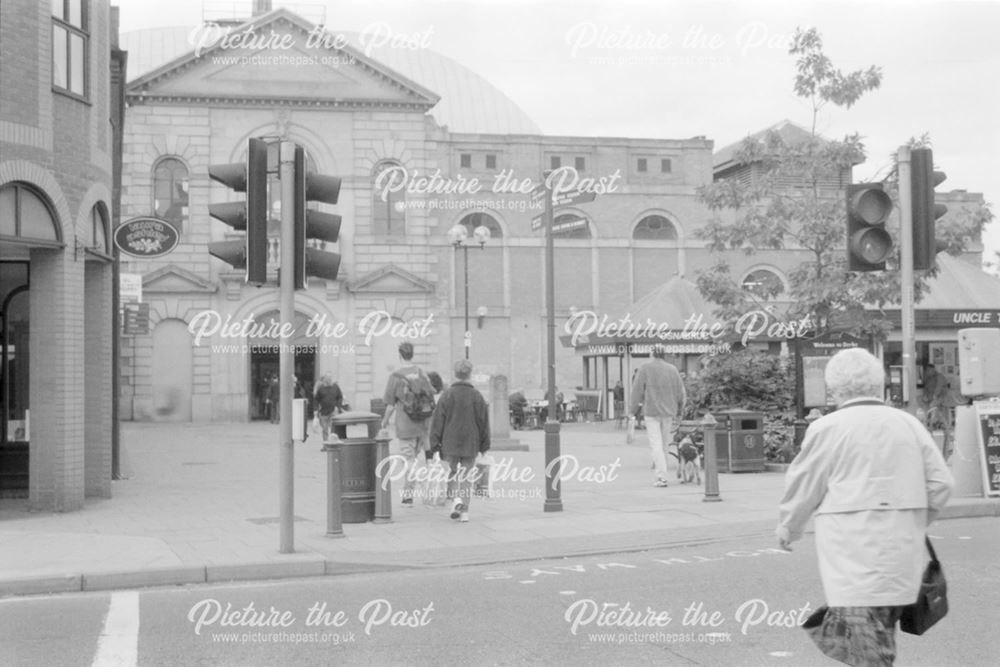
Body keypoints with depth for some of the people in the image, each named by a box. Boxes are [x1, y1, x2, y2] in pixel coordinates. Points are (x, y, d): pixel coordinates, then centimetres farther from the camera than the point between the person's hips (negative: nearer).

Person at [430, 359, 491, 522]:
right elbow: (484, 422, 3)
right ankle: (464, 512, 4)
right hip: (470, 444, 1)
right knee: (467, 476, 7)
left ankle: (455, 499, -11)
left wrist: (435, 443, 2)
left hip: (450, 444, -1)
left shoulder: (447, 395, -7)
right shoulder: (477, 396, -2)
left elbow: (438, 421, -6)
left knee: (452, 473, 13)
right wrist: (484, 445, 12)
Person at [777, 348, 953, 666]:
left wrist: (787, 529, 17)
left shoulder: (827, 429, -7)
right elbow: (940, 483, 6)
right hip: (903, 558, 6)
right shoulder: (909, 424, 7)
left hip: (857, 565, -6)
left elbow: (803, 489, 0)